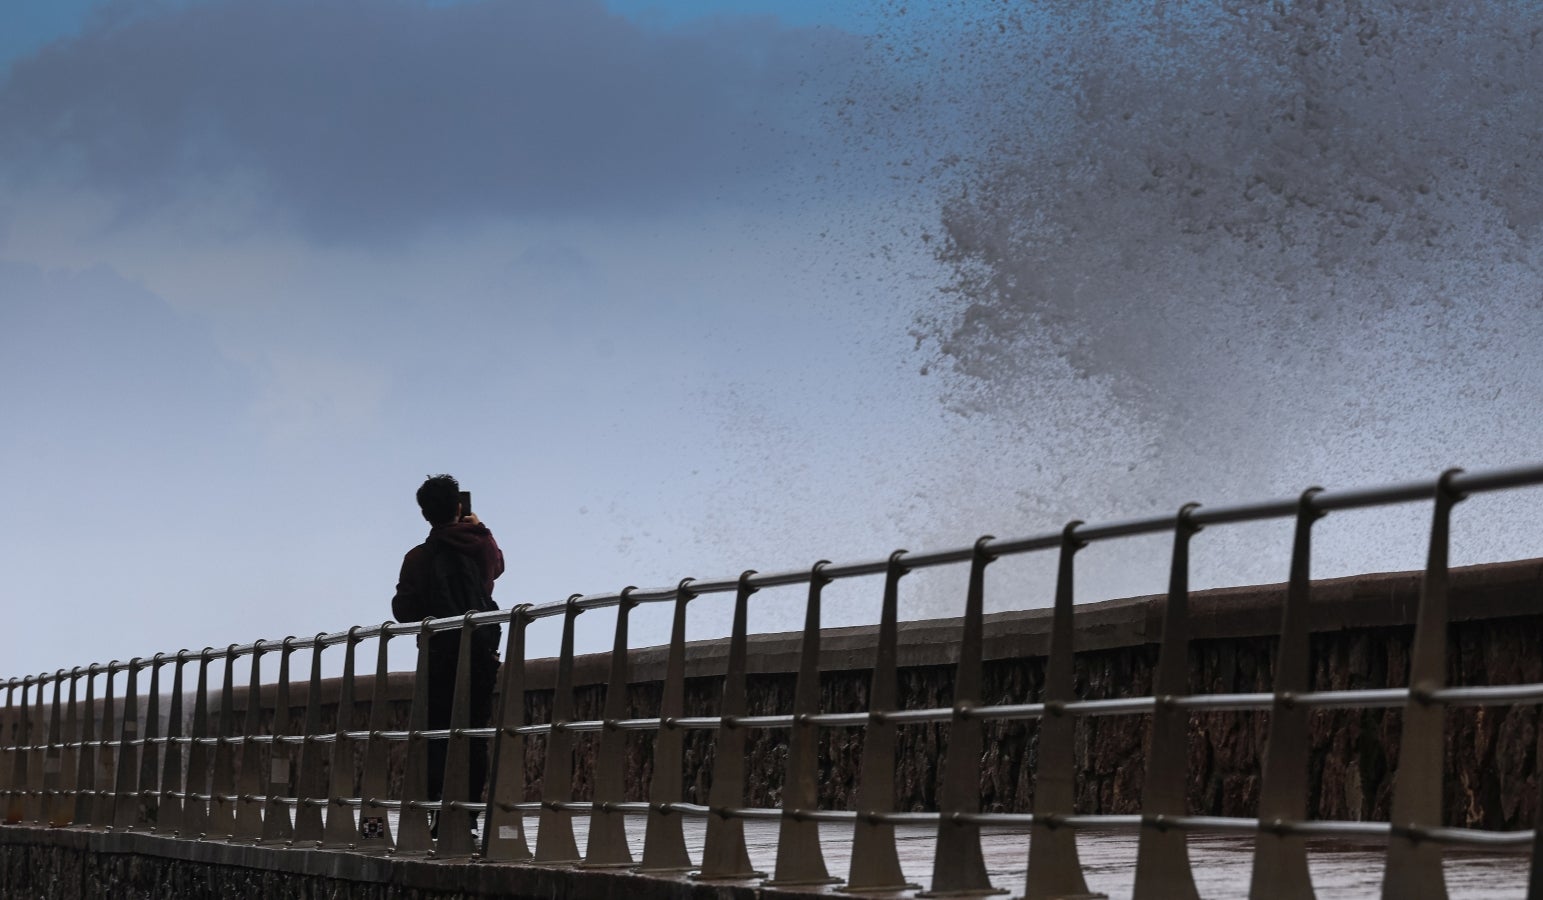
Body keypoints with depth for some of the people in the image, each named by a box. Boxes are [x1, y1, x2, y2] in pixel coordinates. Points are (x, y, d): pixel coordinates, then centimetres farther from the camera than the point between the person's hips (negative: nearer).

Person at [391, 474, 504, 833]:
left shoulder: (419, 558, -6)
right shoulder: (479, 545, 4)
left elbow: (403, 611, -5)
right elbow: (497, 564, 29)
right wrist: (481, 529, 43)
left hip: (439, 653, -2)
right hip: (481, 650, 2)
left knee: (436, 732, 1)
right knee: (476, 733, 4)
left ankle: (435, 813, -7)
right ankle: (469, 814, 0)